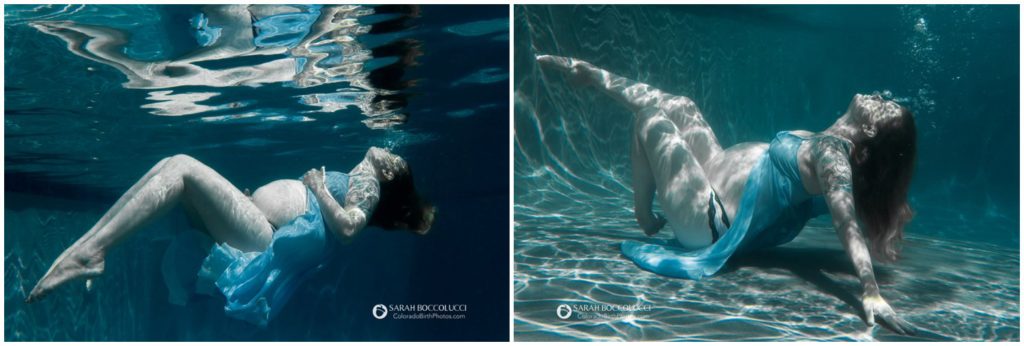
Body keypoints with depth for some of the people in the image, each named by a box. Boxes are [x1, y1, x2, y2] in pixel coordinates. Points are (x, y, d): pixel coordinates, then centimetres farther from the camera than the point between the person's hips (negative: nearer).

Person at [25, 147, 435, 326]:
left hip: (261, 236, -9)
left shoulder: (367, 182, 4)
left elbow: (347, 228, -16)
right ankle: (85, 245, -10)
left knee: (183, 166, -20)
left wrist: (319, 189, -8)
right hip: (249, 228, 9)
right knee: (172, 165, 1)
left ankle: (86, 253, -26)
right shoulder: (347, 178, 30)